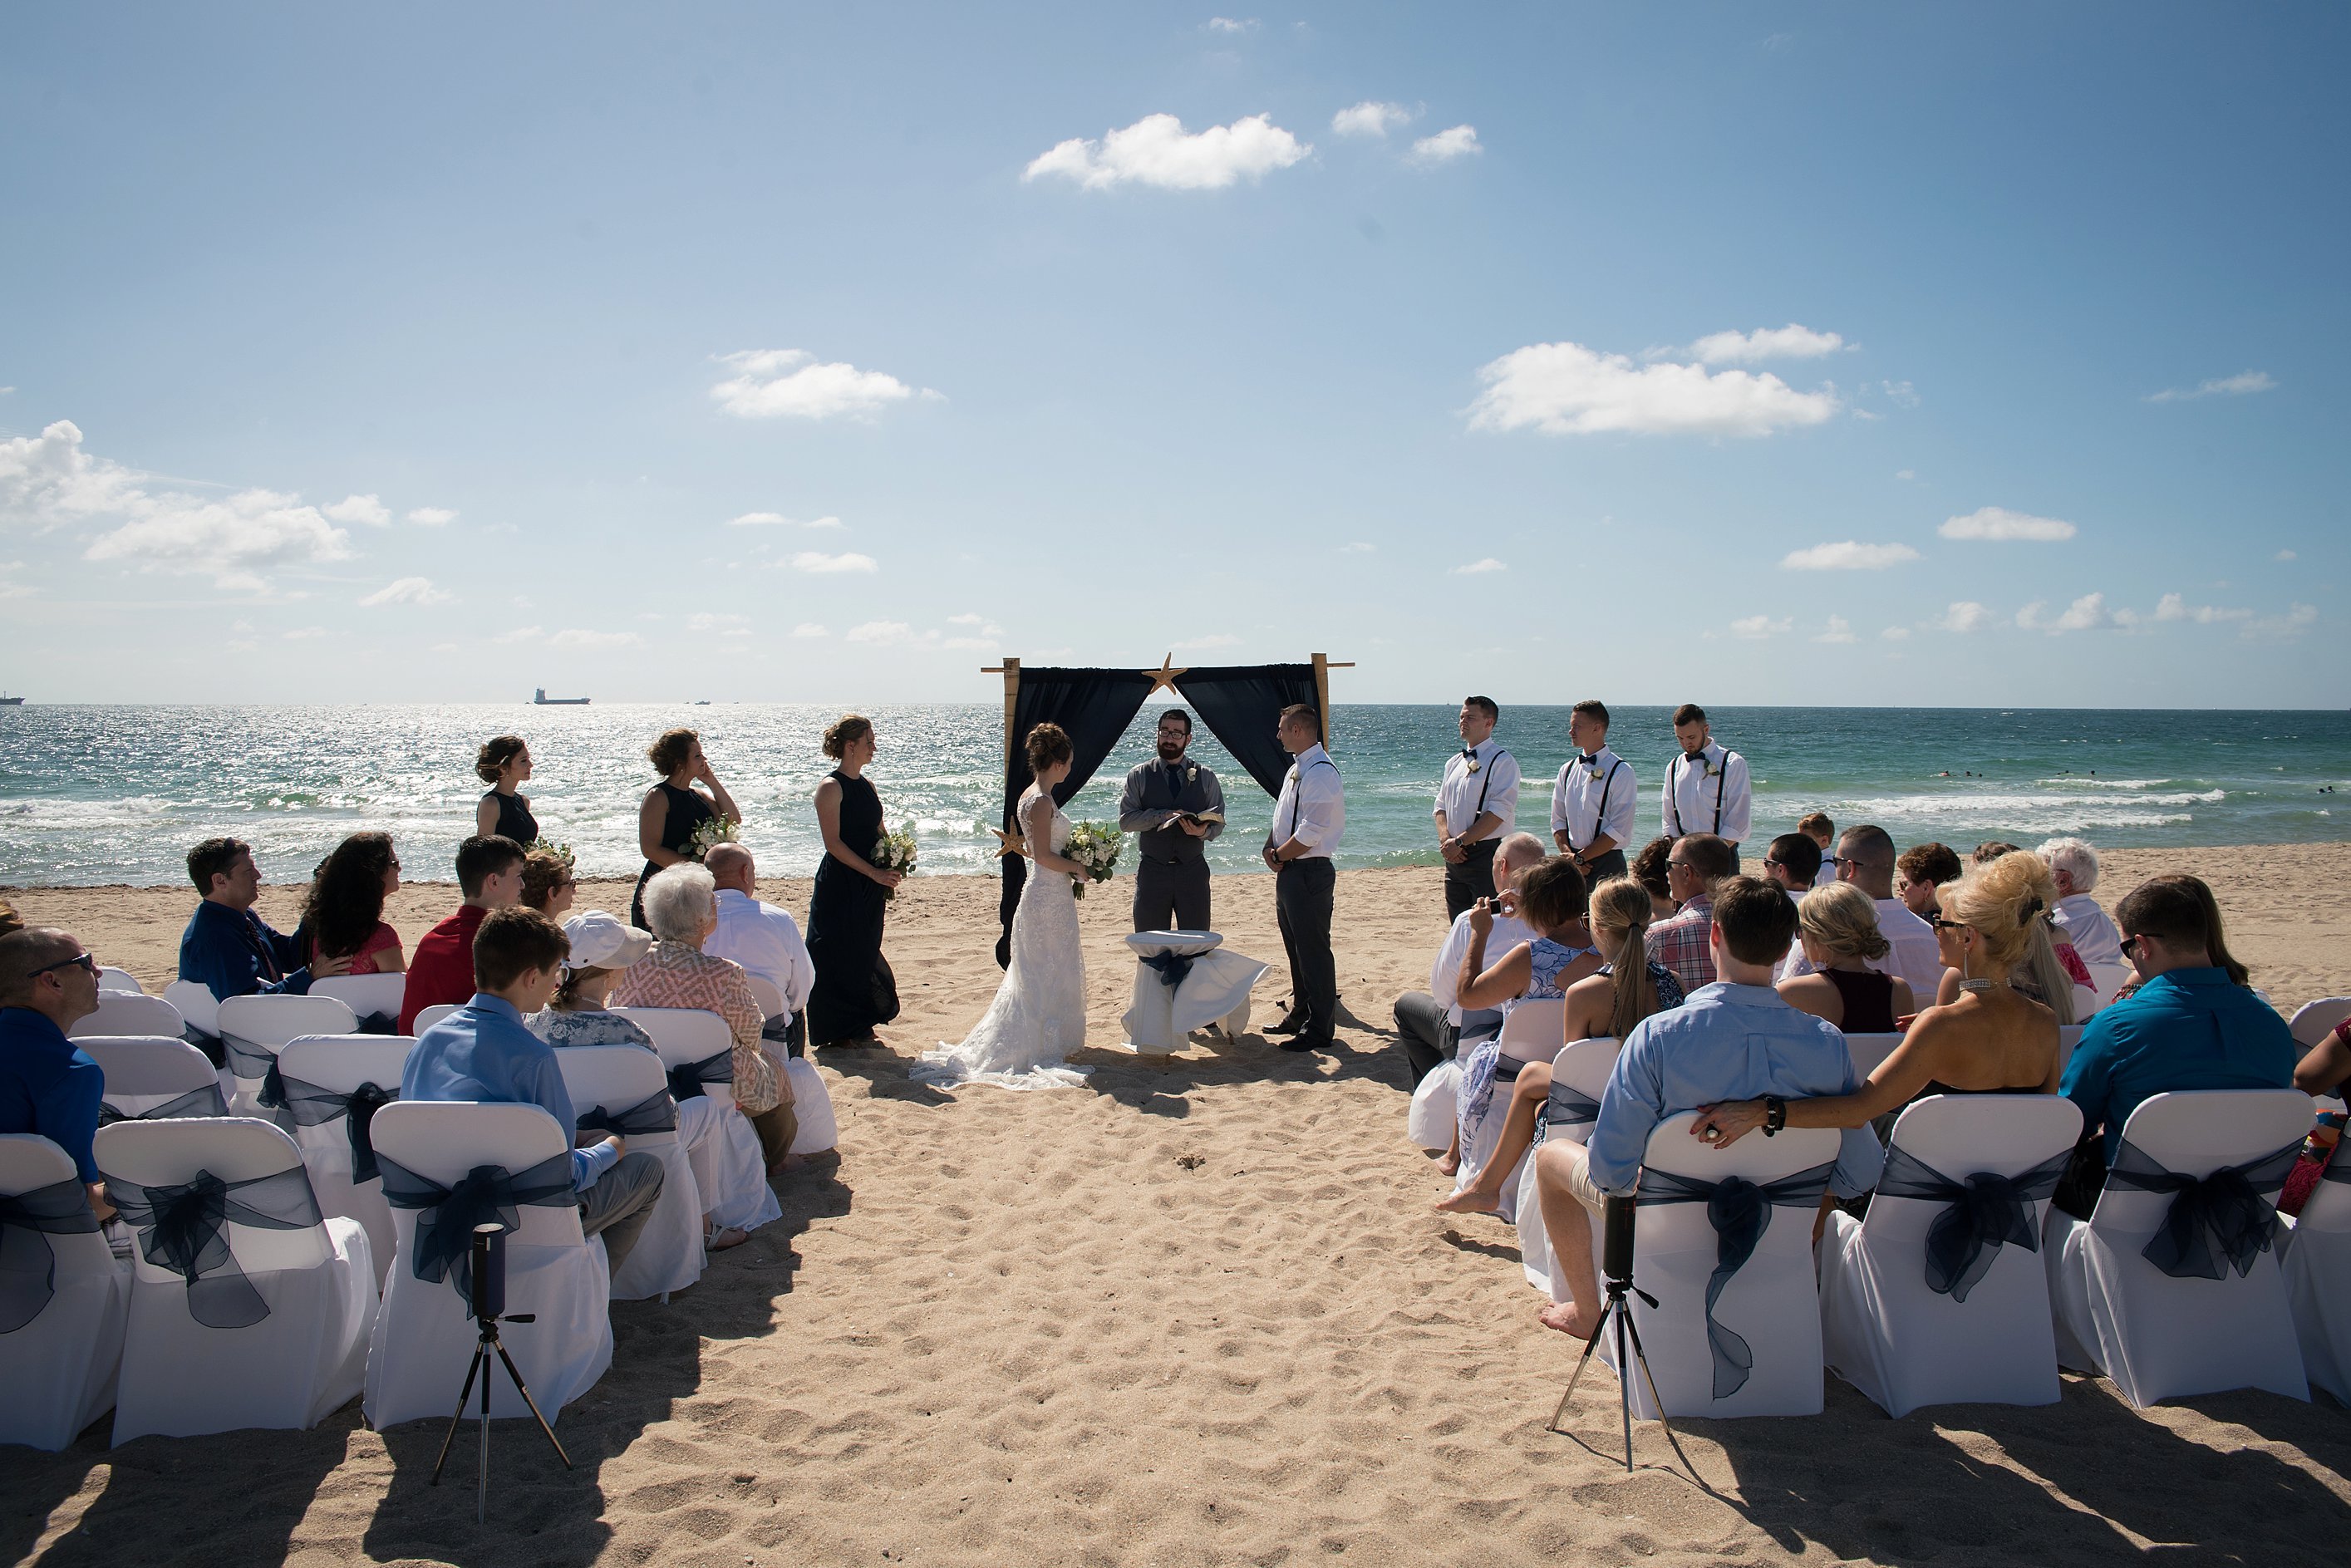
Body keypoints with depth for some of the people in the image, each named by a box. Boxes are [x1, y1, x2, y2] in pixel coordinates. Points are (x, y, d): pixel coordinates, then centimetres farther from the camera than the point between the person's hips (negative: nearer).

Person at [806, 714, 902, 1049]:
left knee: (865, 955, 13)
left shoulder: (867, 785, 12)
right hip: (840, 885, -8)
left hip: (869, 887, 8)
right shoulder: (831, 787, -11)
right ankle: (840, 1031, 9)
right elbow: (833, 843, -16)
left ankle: (859, 1026, 24)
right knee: (840, 955, 0)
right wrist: (874, 872, -19)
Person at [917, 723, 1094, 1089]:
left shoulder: (1030, 795, 11)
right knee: (1048, 972, -1)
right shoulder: (1041, 801, -18)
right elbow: (1043, 856, -22)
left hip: (1046, 893, 10)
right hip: (1050, 896, -10)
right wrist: (1077, 867, -9)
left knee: (1041, 973, 15)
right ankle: (1042, 1044, 7)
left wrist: (1071, 861, 12)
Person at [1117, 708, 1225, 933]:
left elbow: (1218, 822, 7)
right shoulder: (1139, 775, 3)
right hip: (1152, 871, -1)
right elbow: (1125, 820, -4)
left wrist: (1203, 831, -16)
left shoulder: (1205, 777, 7)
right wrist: (1164, 816, -17)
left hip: (1193, 871, 1)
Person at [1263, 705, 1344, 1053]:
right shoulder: (1296, 769, 13)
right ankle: (1301, 1015, 32)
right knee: (1296, 949, 19)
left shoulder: (1321, 772, -18)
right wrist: (1271, 849, 2)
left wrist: (1278, 856, -11)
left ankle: (1320, 1031, 5)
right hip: (1289, 871, 10)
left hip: (1309, 872, -10)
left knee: (1313, 951, -3)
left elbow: (1309, 834, -23)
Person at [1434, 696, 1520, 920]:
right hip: (1454, 857, 7)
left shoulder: (1502, 762, -8)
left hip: (1486, 855, -7)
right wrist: (1445, 839, -4)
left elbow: (1499, 812, -17)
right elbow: (1441, 805, 16)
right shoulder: (1454, 762, 16)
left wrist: (1460, 842, -17)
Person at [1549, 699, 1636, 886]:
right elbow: (1558, 819, 11)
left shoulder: (1621, 772, -5)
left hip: (1606, 865, -4)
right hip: (1571, 864, 4)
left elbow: (1619, 829, -10)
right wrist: (1567, 853, -7)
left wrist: (1580, 857, -12)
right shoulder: (1567, 770, 11)